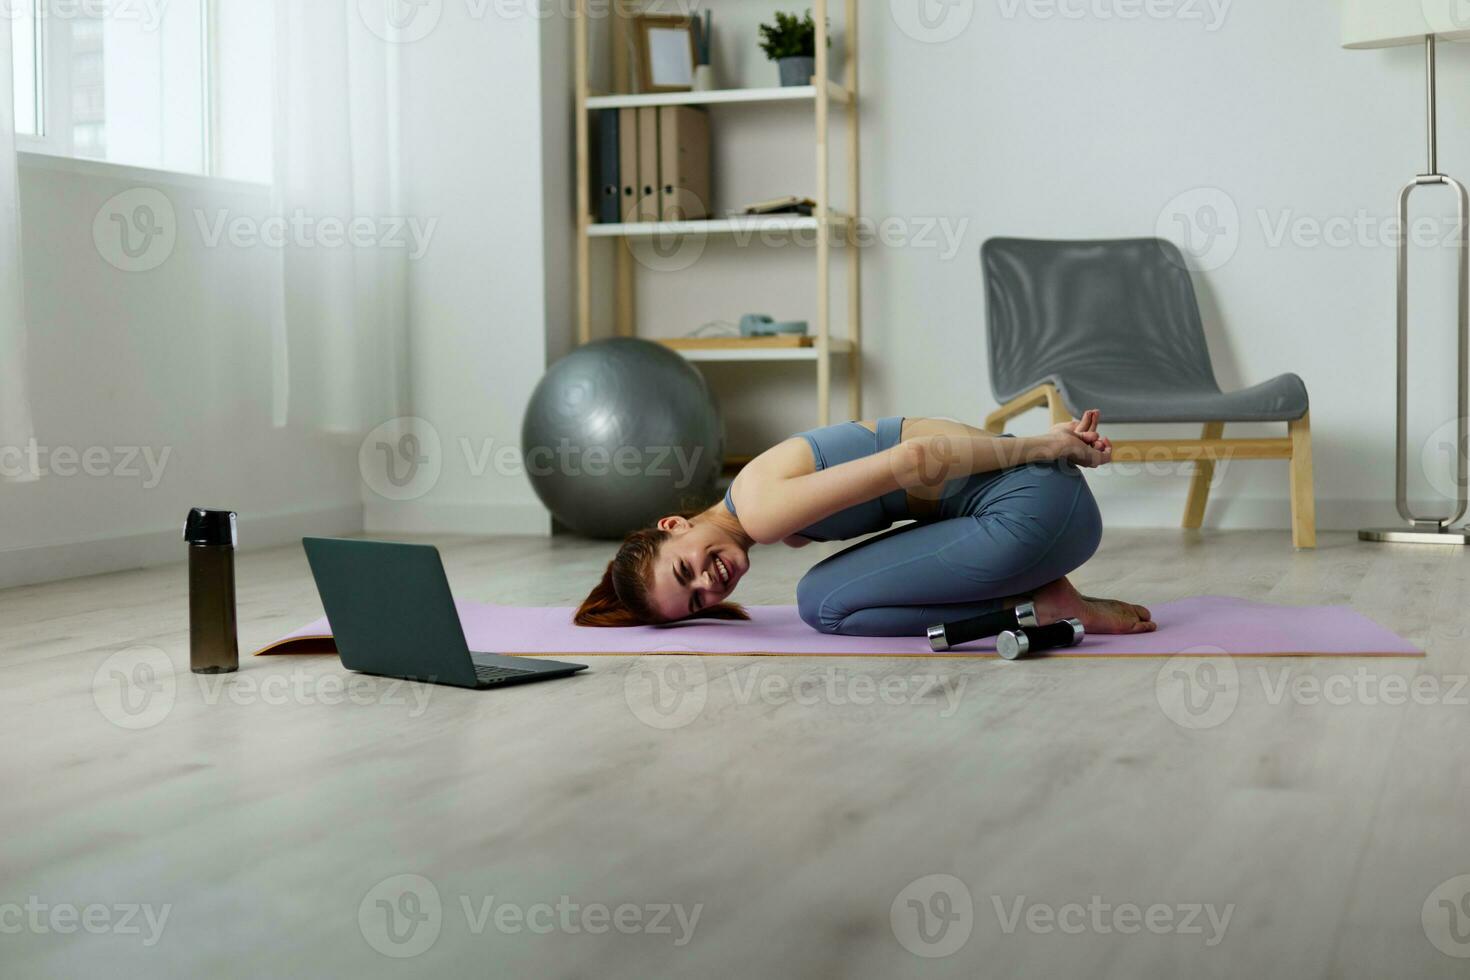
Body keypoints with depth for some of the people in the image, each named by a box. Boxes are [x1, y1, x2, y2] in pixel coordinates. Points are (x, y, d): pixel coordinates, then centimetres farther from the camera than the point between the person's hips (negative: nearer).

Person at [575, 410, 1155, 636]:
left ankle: (1046, 607, -6)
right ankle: (1036, 590, 11)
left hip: (1033, 508, -10)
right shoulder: (789, 528, 16)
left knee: (824, 602, -7)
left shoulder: (762, 509, -14)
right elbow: (920, 449, 17)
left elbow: (914, 460, -21)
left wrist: (1045, 445, -12)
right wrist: (1046, 444, 9)